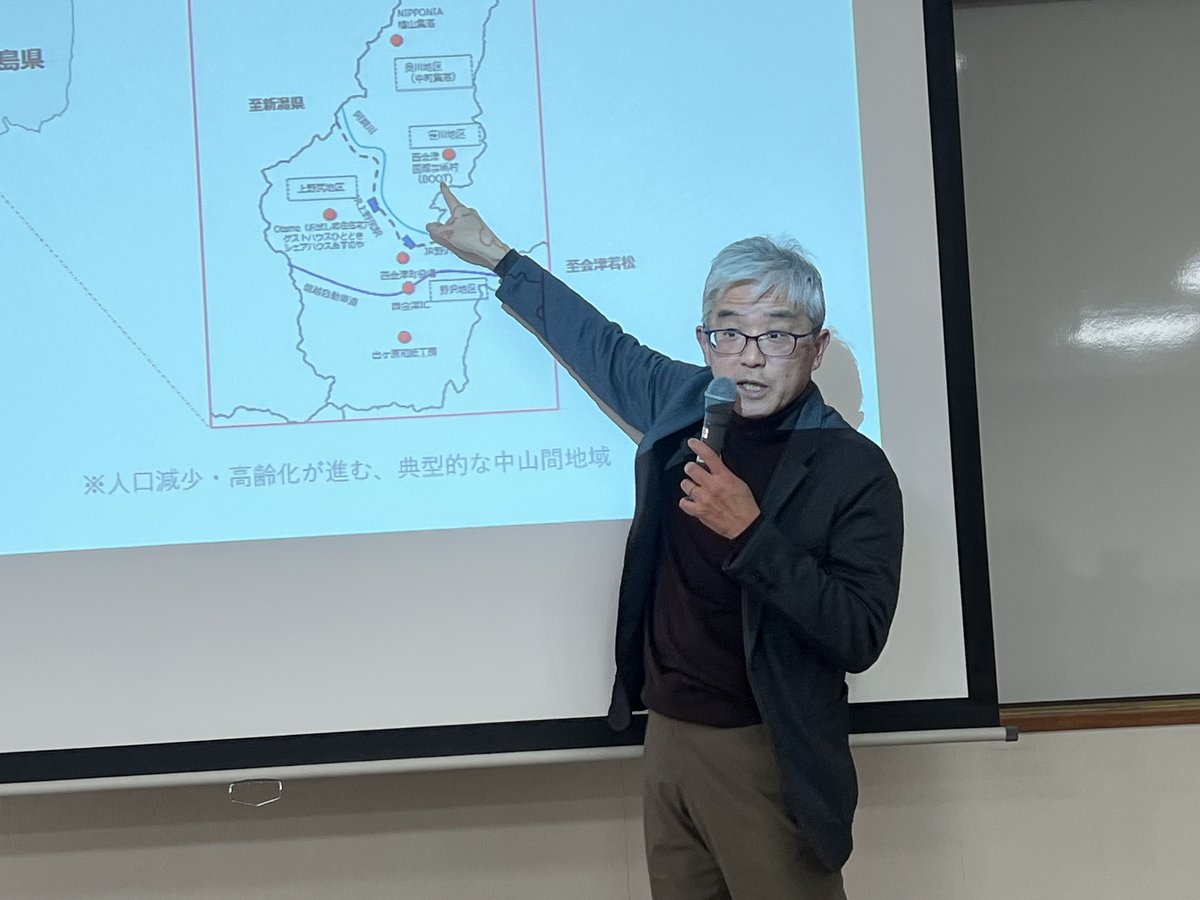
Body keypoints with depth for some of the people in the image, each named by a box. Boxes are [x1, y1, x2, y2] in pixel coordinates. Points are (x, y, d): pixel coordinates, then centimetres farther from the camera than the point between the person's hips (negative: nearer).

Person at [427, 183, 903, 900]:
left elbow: (860, 638, -18)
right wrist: (495, 254, 27)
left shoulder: (855, 469, -14)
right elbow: (599, 342, 19)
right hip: (668, 734, 5)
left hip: (768, 755, -5)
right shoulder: (681, 403, 2)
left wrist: (749, 531, -28)